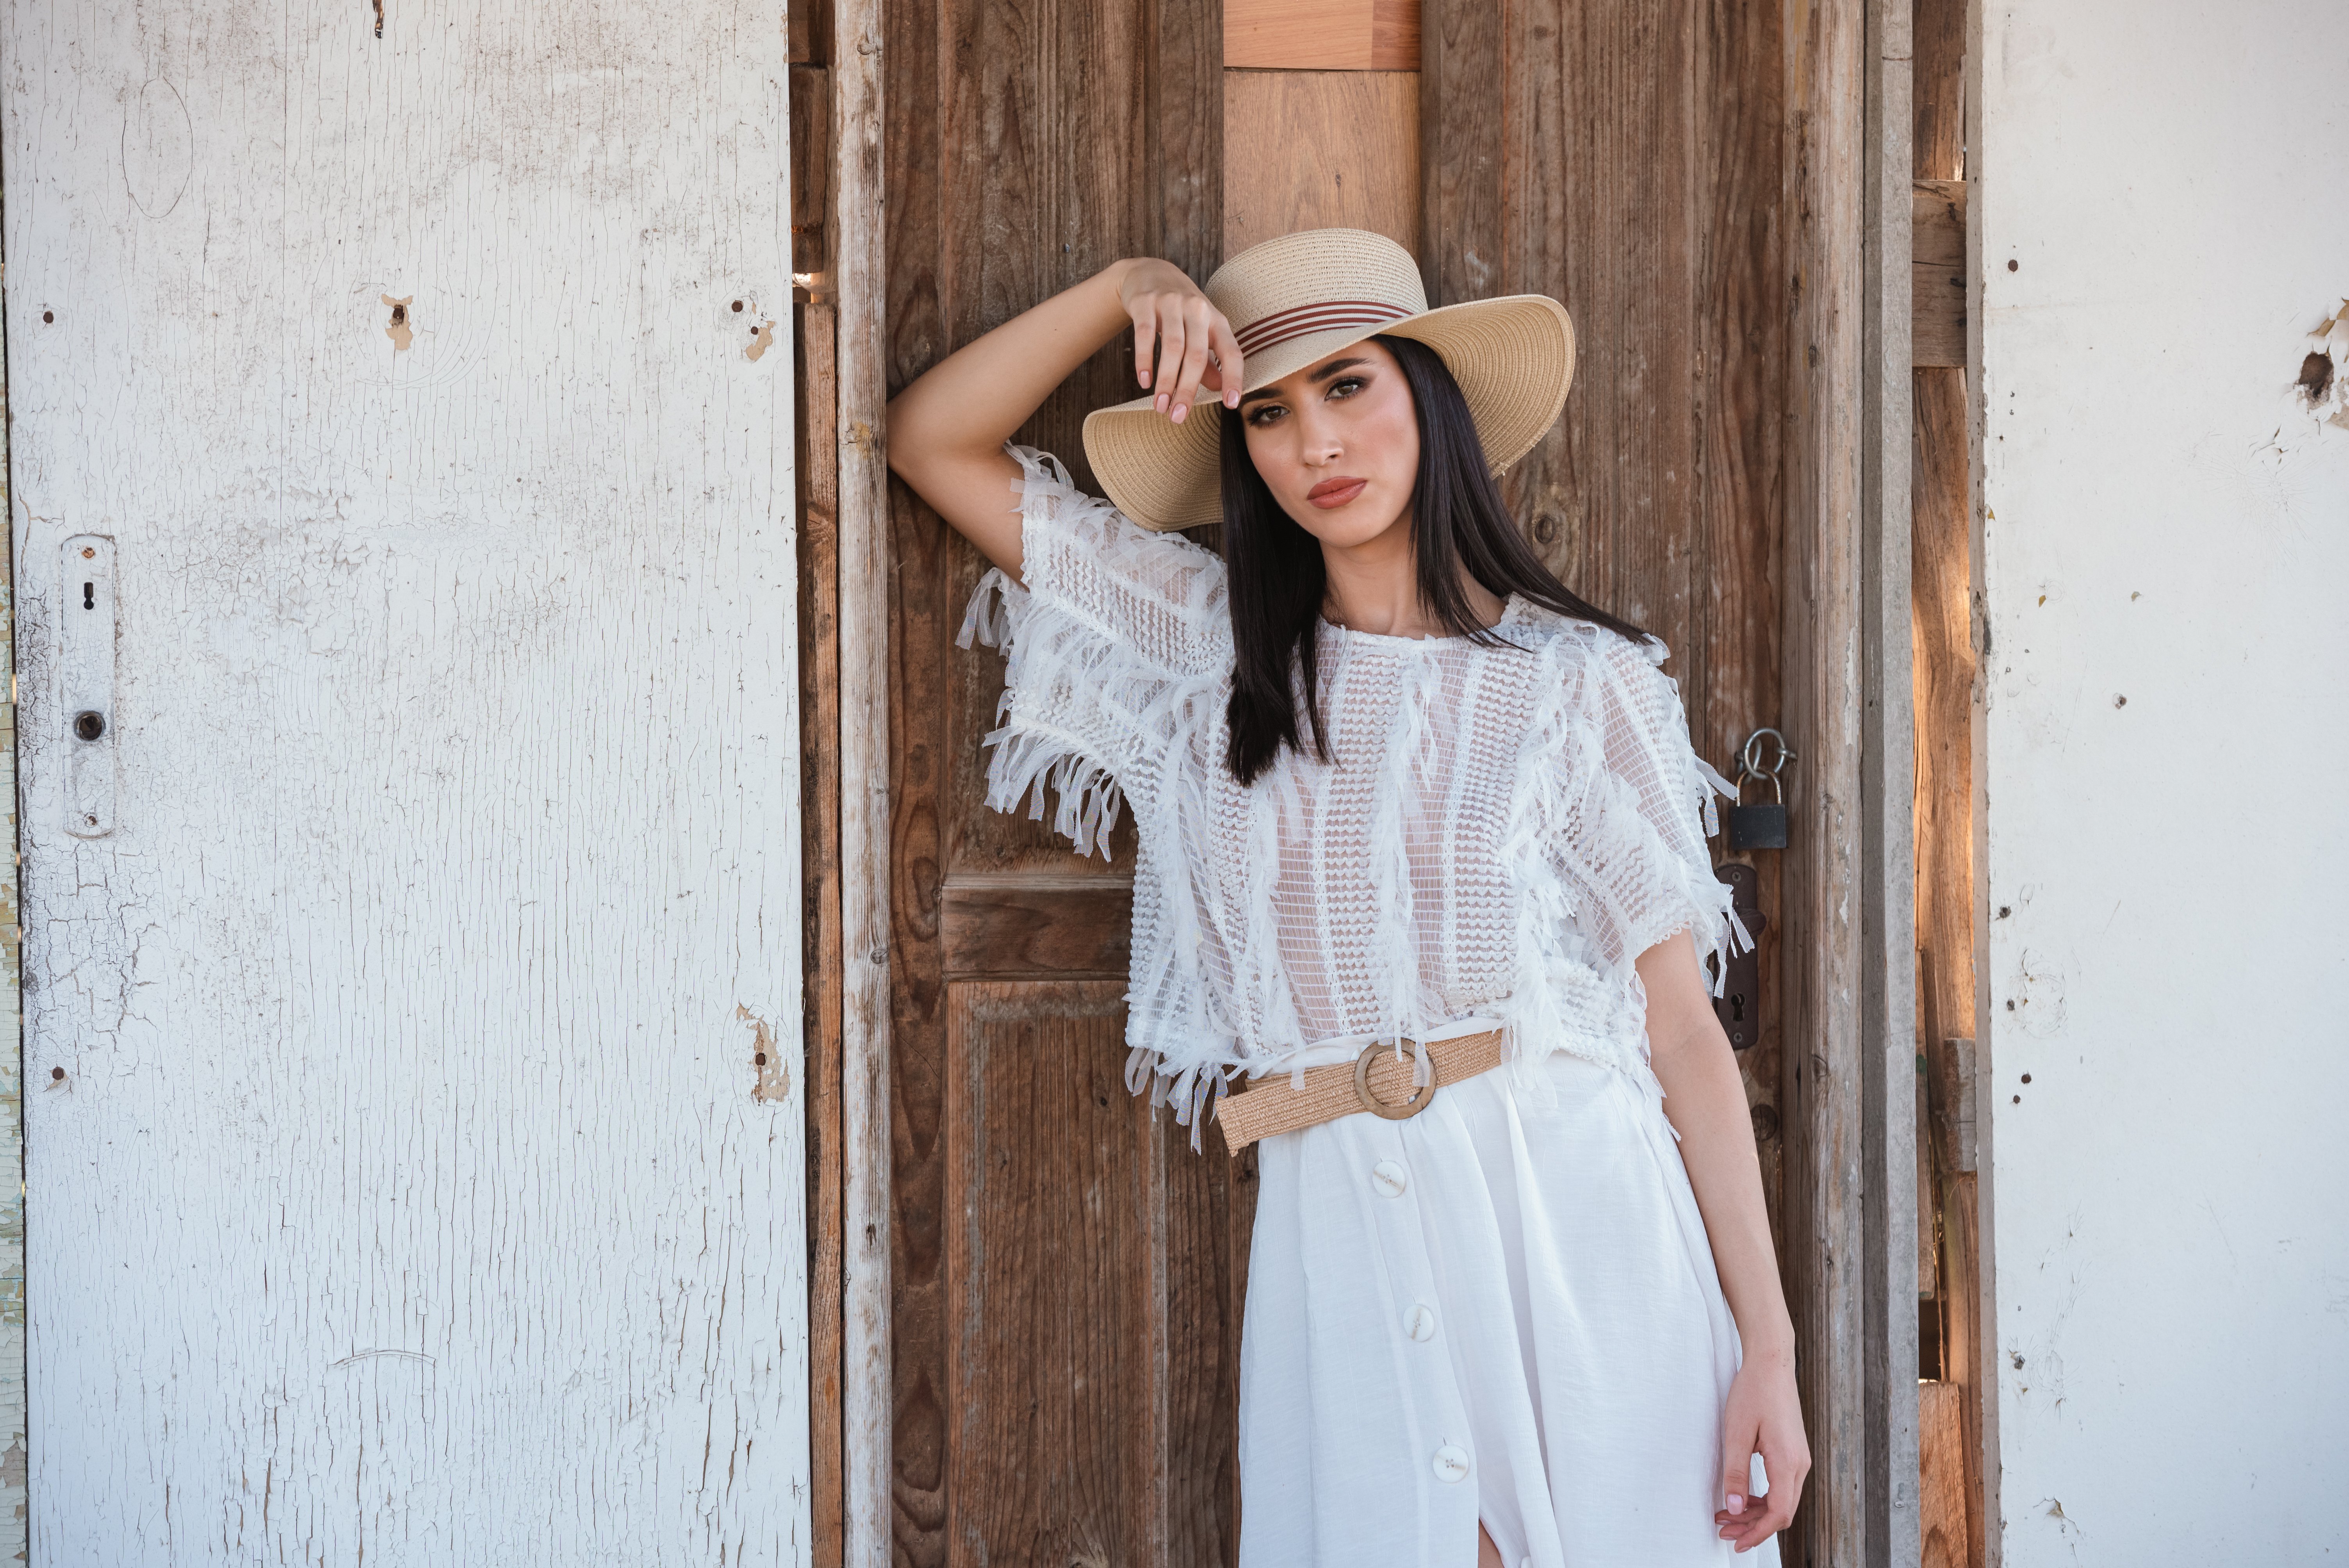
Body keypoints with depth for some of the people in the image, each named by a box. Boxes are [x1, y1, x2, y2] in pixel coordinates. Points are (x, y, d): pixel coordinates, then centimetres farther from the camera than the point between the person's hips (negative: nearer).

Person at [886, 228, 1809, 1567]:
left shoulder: (1581, 680, 2)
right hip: (1341, 1245, 2)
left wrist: (1768, 1343, -5)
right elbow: (935, 441, 14)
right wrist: (1127, 290, 1)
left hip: (1579, 1228, -2)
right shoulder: (1213, 645, 11)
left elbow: (1683, 1028, 0)